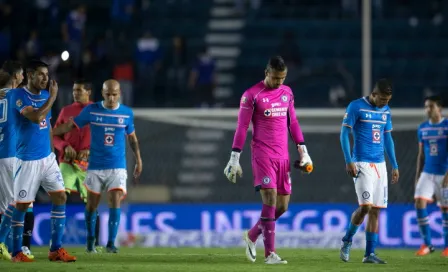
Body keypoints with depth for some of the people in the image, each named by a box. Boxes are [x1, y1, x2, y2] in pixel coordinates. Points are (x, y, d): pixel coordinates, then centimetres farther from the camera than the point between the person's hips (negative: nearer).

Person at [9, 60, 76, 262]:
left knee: (60, 197, 0)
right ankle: (16, 252, 11)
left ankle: (56, 249, 4)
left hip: (47, 158, 7)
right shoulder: (19, 96, -13)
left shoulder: (45, 95, 9)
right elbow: (36, 117, -28)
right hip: (27, 160, -7)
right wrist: (53, 97, -19)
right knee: (21, 205, -1)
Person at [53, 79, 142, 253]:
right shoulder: (91, 110, -3)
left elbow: (132, 137, 15)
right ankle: (90, 241, 22)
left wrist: (138, 159, 15)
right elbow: (70, 126, 1)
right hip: (95, 166, 0)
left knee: (115, 201, -14)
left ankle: (111, 243, -9)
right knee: (92, 204, 5)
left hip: (117, 166, 0)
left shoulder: (127, 113, 2)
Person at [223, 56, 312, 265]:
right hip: (262, 154, -6)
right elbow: (242, 128, -5)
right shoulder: (252, 95, -6)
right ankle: (270, 254, -13)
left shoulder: (287, 92, 12)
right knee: (270, 199, -15)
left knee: (282, 206, 6)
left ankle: (252, 235, 30)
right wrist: (234, 158, -7)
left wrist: (302, 149, 13)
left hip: (283, 156, 6)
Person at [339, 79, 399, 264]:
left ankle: (370, 254, 5)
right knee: (366, 206, -16)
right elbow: (344, 134, -7)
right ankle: (347, 241, 6)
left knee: (375, 210, 2)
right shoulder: (356, 107, -7)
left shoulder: (385, 111, 12)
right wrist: (349, 161, -15)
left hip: (380, 165, 6)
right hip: (362, 164, -6)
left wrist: (394, 166, 16)